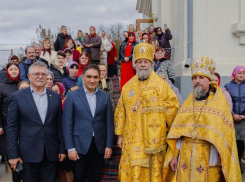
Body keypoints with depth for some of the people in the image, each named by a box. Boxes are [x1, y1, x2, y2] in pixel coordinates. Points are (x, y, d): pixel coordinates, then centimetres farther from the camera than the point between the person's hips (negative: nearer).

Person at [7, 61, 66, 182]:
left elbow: (59, 125, 9)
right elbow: (12, 127, -3)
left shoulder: (55, 97, 6)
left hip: (51, 153, 3)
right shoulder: (17, 97, -2)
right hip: (28, 153, -2)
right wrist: (13, 154, -7)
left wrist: (62, 149, 7)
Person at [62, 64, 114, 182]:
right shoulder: (72, 96, -2)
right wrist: (70, 148, -9)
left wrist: (109, 145, 1)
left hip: (99, 146, 2)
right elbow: (67, 124, -4)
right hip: (80, 146, -2)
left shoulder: (105, 96, 6)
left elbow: (109, 123, 7)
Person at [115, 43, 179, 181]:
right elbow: (121, 112, 10)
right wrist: (120, 134, 7)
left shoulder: (161, 84, 1)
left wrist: (164, 123, -2)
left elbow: (173, 104, 1)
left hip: (153, 139, -2)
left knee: (153, 171, 2)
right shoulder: (128, 87, 10)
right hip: (132, 140, 3)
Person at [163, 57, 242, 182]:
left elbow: (225, 138, -4)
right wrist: (174, 155, 2)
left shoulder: (220, 105, -1)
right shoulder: (187, 104, 10)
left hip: (208, 163, -3)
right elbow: (177, 133, 7)